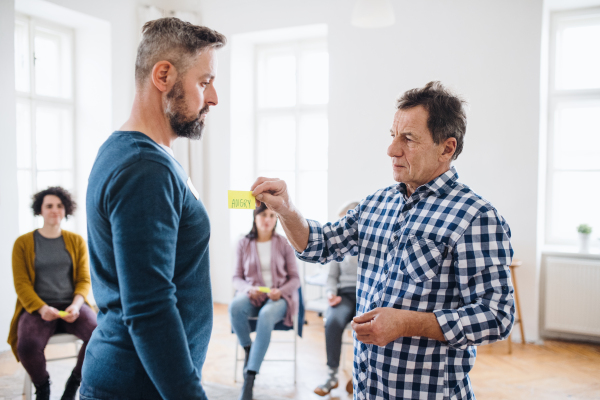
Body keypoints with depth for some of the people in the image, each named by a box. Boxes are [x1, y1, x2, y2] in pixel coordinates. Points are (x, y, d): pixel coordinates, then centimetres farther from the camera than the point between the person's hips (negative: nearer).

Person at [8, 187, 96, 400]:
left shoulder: (76, 241, 10)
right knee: (27, 345, -33)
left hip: (71, 306, 2)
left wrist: (76, 305, -14)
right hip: (37, 308, -1)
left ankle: (73, 383, 1)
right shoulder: (23, 243, 5)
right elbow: (21, 284, -1)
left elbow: (84, 280, 6)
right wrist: (42, 308, -18)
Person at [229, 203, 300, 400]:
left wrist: (281, 291, -16)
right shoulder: (244, 244, 5)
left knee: (266, 316, -37)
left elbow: (295, 278, 4)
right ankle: (247, 349, -8)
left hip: (279, 296, -1)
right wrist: (248, 289, -15)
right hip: (252, 295, 1)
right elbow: (237, 278, 7)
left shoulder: (283, 243, 4)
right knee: (235, 306, -35)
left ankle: (249, 378, -32)